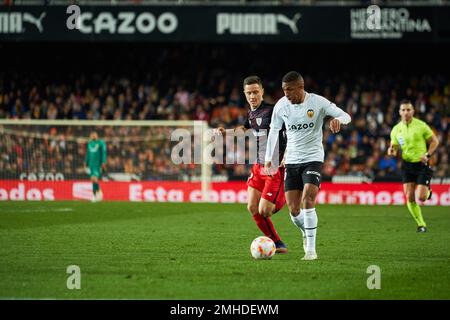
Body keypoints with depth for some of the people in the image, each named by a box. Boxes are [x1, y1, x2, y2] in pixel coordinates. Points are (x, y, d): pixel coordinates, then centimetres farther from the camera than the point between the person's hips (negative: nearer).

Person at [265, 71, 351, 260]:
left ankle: (311, 249, -17)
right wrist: (269, 158, 8)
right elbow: (274, 130, 11)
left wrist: (337, 120, -34)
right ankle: (306, 233, 32)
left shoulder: (317, 102, -11)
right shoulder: (281, 106, -2)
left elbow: (345, 116, -10)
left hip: (313, 158, -4)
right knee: (293, 210, -1)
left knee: (307, 200, -22)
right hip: (291, 161, 4)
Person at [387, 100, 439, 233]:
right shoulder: (396, 129, 2)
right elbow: (394, 146, 13)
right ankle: (421, 224, 8)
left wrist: (428, 155, -12)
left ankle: (428, 192, 29)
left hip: (421, 164, -3)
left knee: (421, 197, -9)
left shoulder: (421, 126, -8)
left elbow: (434, 141, 1)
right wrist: (391, 150, -11)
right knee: (409, 197, -7)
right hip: (407, 165, 3)